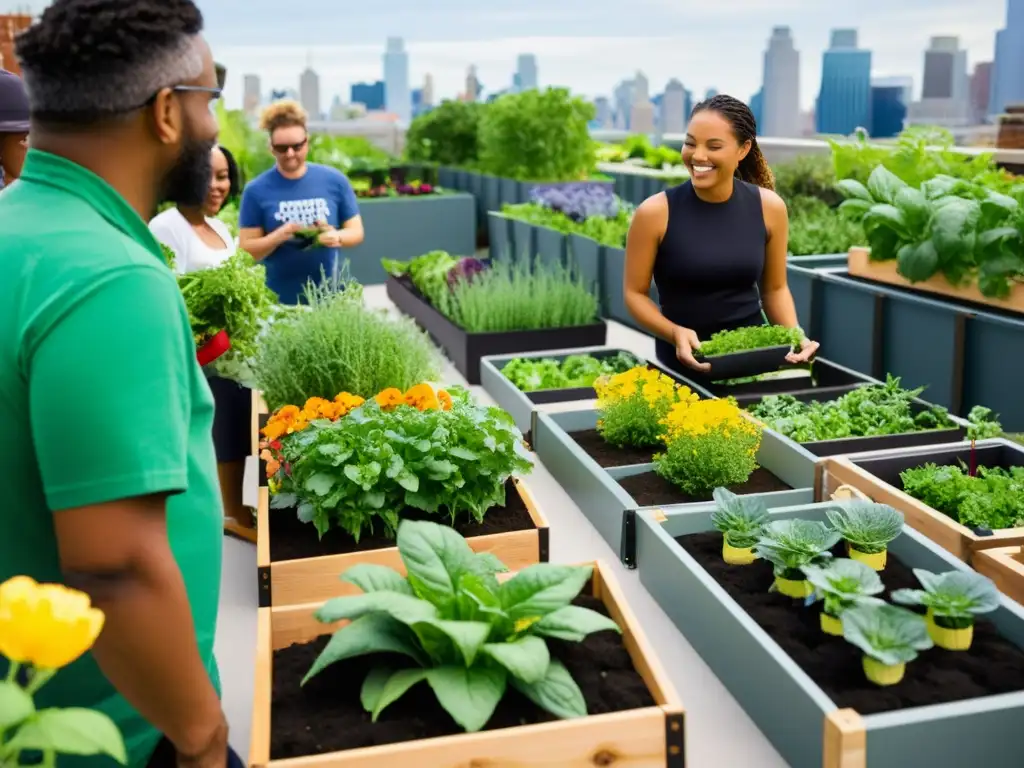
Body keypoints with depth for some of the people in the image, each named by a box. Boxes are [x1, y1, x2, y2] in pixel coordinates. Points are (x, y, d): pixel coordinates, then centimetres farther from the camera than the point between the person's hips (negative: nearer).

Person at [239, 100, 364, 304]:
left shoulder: (334, 180, -1)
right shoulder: (256, 190, -5)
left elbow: (356, 230, 5)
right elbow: (247, 250, -4)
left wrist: (337, 237, -17)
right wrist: (279, 236, -22)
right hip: (279, 299, -1)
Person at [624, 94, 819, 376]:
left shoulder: (769, 207, -2)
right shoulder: (655, 212, -10)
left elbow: (774, 288, 9)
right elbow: (635, 293, -3)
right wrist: (675, 333, -19)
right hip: (682, 363, -2)